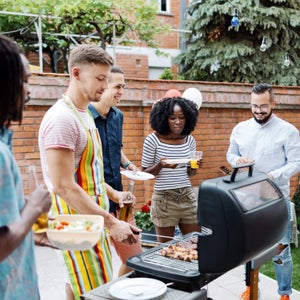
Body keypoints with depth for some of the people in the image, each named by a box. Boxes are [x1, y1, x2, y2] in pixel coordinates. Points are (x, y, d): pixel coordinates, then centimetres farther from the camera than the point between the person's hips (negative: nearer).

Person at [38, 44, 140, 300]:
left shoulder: (84, 114, 11)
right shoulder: (62, 118, -20)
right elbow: (63, 187, -25)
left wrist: (112, 194, 14)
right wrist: (111, 223, -26)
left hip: (92, 215, 9)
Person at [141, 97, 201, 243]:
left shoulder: (189, 140, 4)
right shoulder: (153, 140, -9)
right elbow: (145, 172, -3)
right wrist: (161, 165, -22)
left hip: (188, 197, 4)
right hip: (164, 199, -4)